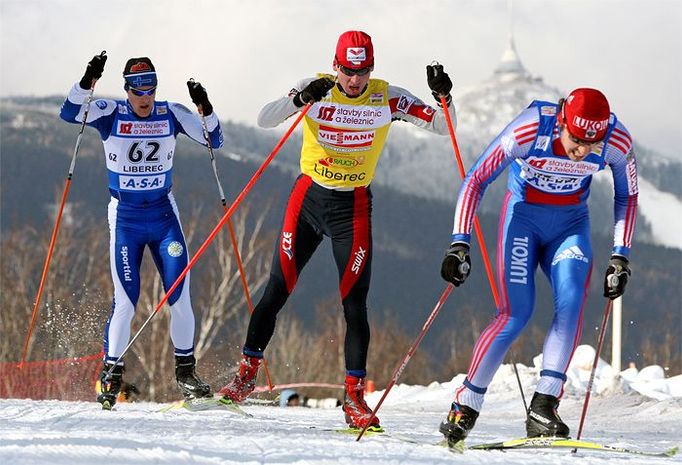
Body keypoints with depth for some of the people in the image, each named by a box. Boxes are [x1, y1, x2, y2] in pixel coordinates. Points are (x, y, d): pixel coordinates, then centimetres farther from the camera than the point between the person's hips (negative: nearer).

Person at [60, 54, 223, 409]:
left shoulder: (170, 114, -2)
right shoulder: (111, 114, -7)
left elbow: (213, 140, -3)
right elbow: (69, 113, -21)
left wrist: (206, 110, -21)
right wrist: (87, 82, -36)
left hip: (164, 213, 2)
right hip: (125, 216, -2)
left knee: (179, 293, -6)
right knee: (126, 299, -8)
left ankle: (185, 370, 7)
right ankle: (111, 374, 6)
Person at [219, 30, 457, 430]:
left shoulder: (386, 98, -7)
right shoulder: (317, 89, -9)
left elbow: (442, 126, -7)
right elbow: (265, 119, -19)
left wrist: (444, 96, -27)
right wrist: (300, 99, -36)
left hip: (353, 207, 0)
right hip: (309, 198, 0)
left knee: (355, 303, -6)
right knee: (276, 291, 2)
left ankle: (354, 397, -2)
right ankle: (247, 374, 16)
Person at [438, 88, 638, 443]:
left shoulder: (617, 142, -21)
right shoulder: (529, 130, -29)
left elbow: (627, 196, -1)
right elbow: (476, 181, -19)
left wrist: (620, 256, -5)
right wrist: (459, 244, -23)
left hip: (571, 223, 2)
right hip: (524, 215, -2)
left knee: (572, 300, -24)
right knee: (516, 314, -17)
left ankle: (543, 408, -25)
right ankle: (464, 408, -6)